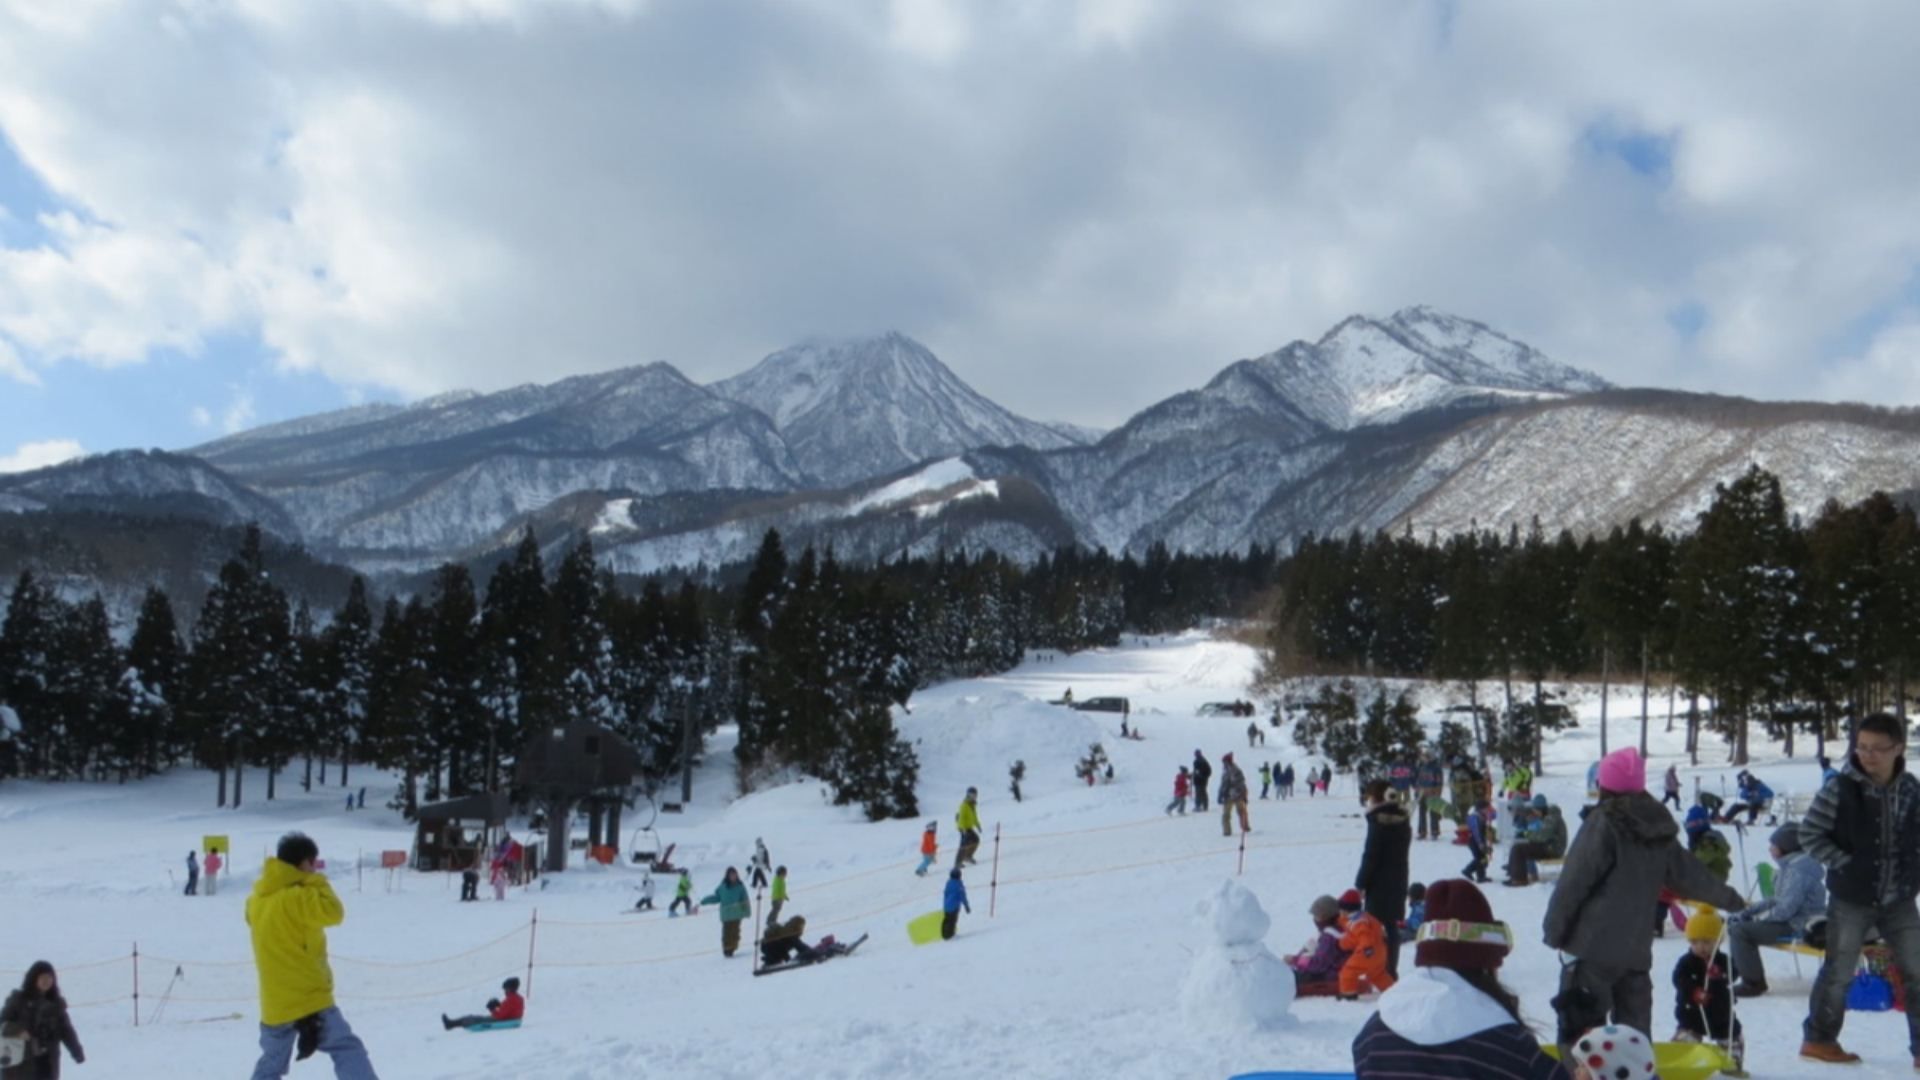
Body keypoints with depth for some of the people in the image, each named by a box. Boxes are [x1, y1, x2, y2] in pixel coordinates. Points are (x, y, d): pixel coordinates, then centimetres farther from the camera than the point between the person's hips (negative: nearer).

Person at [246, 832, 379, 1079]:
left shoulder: (257, 900, 8)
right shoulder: (296, 897, -17)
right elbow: (333, 912, -22)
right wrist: (318, 882, -7)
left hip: (274, 1005, 7)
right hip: (310, 1000, -7)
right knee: (348, 1049, -7)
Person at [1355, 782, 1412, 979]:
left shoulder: (1378, 820, -16)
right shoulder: (1403, 820, 9)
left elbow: (1370, 855, -16)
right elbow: (1401, 852, 14)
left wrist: (1361, 883, -8)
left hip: (1379, 884, -8)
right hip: (1398, 882, 8)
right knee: (1392, 927, 12)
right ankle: (1391, 971, 17)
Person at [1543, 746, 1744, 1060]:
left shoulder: (1603, 824, -10)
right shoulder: (1660, 830, 10)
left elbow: (1573, 883, -11)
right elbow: (1690, 874, 21)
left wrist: (1554, 929, -3)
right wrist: (1730, 899, 38)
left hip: (1594, 944, -7)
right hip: (1636, 948, 7)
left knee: (1579, 1025, -5)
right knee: (1634, 1029, 14)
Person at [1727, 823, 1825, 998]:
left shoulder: (1797, 870, -21)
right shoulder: (1791, 864, 11)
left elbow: (1786, 908, -25)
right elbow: (1778, 899, 18)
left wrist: (1761, 917, -10)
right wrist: (1748, 912, 10)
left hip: (1797, 928, -11)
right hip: (1791, 920, 11)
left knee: (1739, 931, -20)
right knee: (1734, 922, 14)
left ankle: (1753, 983, -10)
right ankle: (1733, 972, 18)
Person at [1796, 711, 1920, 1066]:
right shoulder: (1841, 789, -14)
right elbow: (1810, 834, -9)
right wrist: (1843, 864, -15)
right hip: (1851, 899, -3)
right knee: (1839, 971, 6)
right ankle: (1819, 1039, 22)